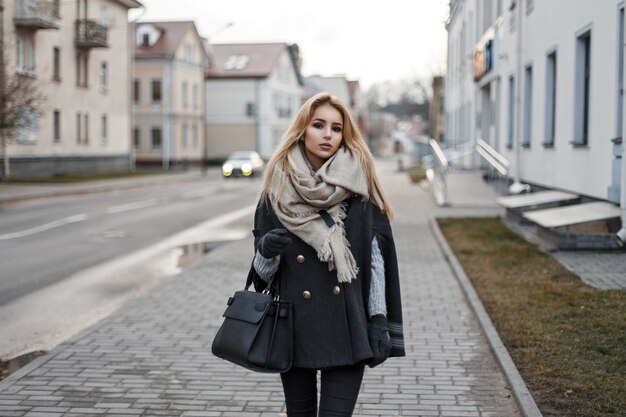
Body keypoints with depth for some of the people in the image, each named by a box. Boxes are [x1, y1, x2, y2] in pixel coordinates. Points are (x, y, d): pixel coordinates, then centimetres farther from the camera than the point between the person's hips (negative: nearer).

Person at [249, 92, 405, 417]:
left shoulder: (359, 186, 1)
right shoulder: (278, 188, 4)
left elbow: (378, 259, 0)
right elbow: (263, 271, 7)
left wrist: (379, 323, -5)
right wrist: (267, 251, -15)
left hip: (347, 329, -2)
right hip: (294, 329, 2)